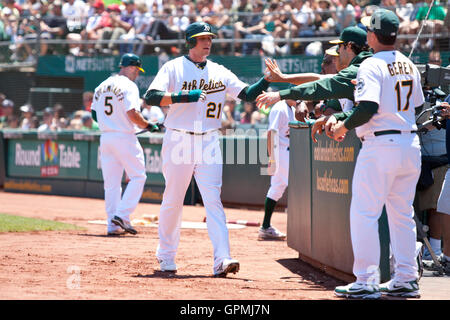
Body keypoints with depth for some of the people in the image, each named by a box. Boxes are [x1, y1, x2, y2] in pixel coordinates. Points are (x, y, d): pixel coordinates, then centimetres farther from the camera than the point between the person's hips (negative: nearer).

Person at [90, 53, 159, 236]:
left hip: (105, 137, 7)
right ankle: (122, 215, -10)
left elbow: (94, 113, 15)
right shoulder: (128, 86, -10)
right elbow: (132, 113, -19)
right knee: (138, 176, 2)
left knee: (111, 182, 9)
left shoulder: (102, 86, 13)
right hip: (124, 137, -7)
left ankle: (112, 224, 7)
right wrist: (148, 126, -5)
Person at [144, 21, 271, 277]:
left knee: (214, 200, -7)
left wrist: (267, 80, -13)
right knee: (173, 200, 5)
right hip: (179, 140, -2)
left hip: (209, 142, 2)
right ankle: (166, 255, 22)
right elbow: (151, 97, -13)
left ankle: (222, 259, -16)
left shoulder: (219, 72, 11)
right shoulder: (173, 68, 0)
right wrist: (182, 97, -27)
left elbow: (248, 94, 5)